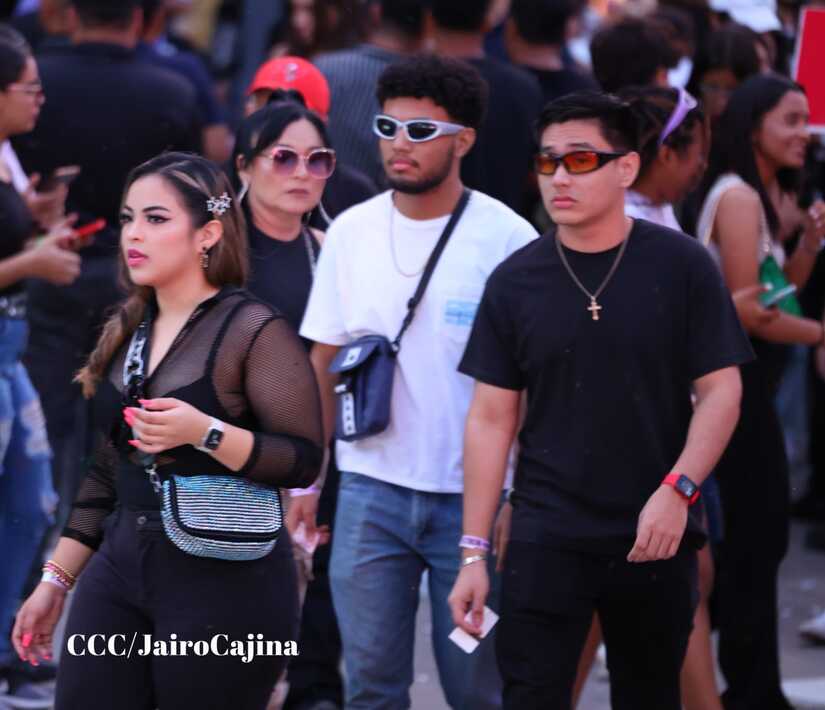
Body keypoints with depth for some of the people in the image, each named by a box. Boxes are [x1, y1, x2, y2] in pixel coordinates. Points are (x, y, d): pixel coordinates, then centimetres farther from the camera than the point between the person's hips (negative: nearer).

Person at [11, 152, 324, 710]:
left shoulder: (255, 331, -9)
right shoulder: (125, 330, 12)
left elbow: (304, 461, -15)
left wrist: (203, 432, -27)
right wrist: (56, 580, 16)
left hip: (226, 578, -6)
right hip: (119, 565, 6)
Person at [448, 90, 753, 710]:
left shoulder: (682, 267, -2)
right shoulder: (516, 281, 2)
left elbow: (721, 391, -2)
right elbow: (492, 419, 4)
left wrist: (678, 489, -18)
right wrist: (473, 552, 0)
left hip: (655, 537, 0)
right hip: (547, 537, 0)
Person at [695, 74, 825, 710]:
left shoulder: (767, 195, 12)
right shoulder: (738, 198, -17)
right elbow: (748, 309, -21)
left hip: (754, 379, 10)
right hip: (738, 378, -10)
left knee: (760, 532, 15)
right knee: (759, 533, -4)